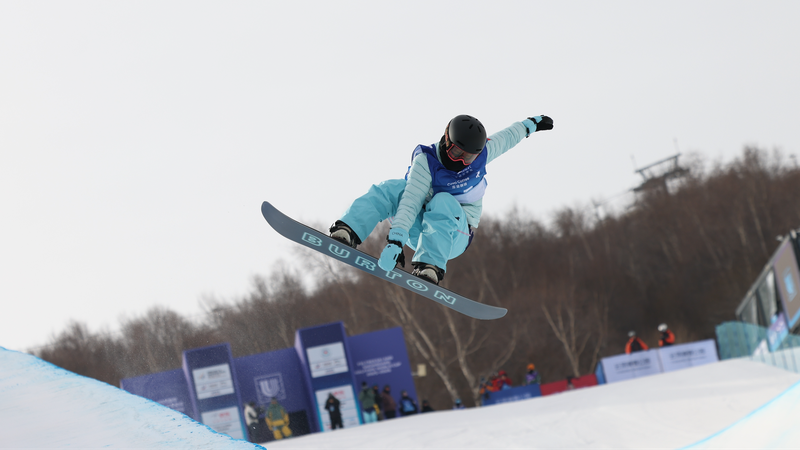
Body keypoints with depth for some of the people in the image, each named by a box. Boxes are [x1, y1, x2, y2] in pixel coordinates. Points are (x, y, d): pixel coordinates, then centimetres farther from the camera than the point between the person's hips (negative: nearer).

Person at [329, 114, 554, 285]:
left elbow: (506, 138, 13)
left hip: (454, 235, 0)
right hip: (419, 228, 0)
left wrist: (530, 124, 31)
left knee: (443, 203, -35)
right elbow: (411, 202, -32)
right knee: (390, 189, -27)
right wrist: (396, 239, -45)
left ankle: (430, 266, -51)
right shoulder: (426, 161, -19)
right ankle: (347, 232, -47)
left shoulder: (482, 153, -10)